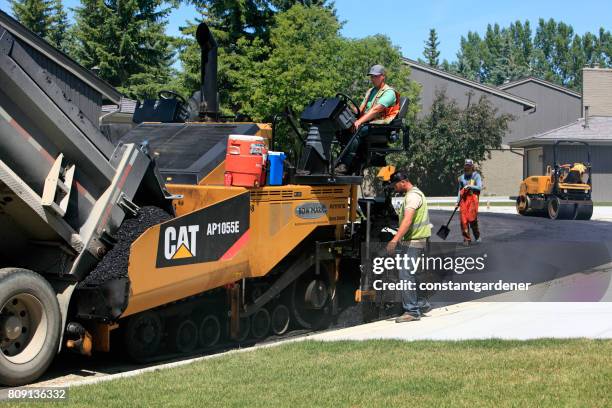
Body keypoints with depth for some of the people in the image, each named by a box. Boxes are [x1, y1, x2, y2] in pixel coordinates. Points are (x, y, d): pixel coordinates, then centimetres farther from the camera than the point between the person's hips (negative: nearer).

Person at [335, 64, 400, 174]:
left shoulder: (389, 92, -3)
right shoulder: (370, 91, 26)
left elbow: (376, 109, -16)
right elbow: (360, 109, 17)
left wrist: (359, 121, -26)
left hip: (379, 125, -8)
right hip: (366, 123, 8)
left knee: (357, 131, -34)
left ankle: (345, 165, -42)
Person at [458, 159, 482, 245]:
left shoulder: (476, 176, 6)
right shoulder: (462, 177, 18)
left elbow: (479, 187, -5)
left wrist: (470, 186, -16)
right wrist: (458, 201, 15)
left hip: (473, 197, -4)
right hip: (464, 198, 4)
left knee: (472, 218, -14)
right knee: (463, 219, -5)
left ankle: (477, 236, 8)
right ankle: (466, 239, 2)